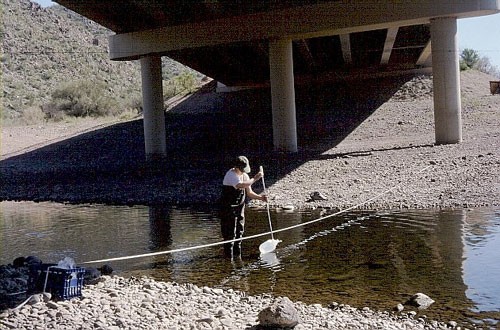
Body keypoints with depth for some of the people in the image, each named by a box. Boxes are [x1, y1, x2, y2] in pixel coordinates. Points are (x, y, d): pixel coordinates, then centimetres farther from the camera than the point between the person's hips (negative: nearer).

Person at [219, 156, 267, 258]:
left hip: (240, 207, 8)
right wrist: (254, 179, -31)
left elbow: (249, 193, 9)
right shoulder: (230, 175, -20)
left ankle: (238, 255, 27)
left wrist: (260, 197, -8)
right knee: (230, 233, -6)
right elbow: (240, 185, -39)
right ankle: (229, 255, 4)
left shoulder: (245, 176, 5)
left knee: (239, 232, 14)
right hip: (228, 208, -8)